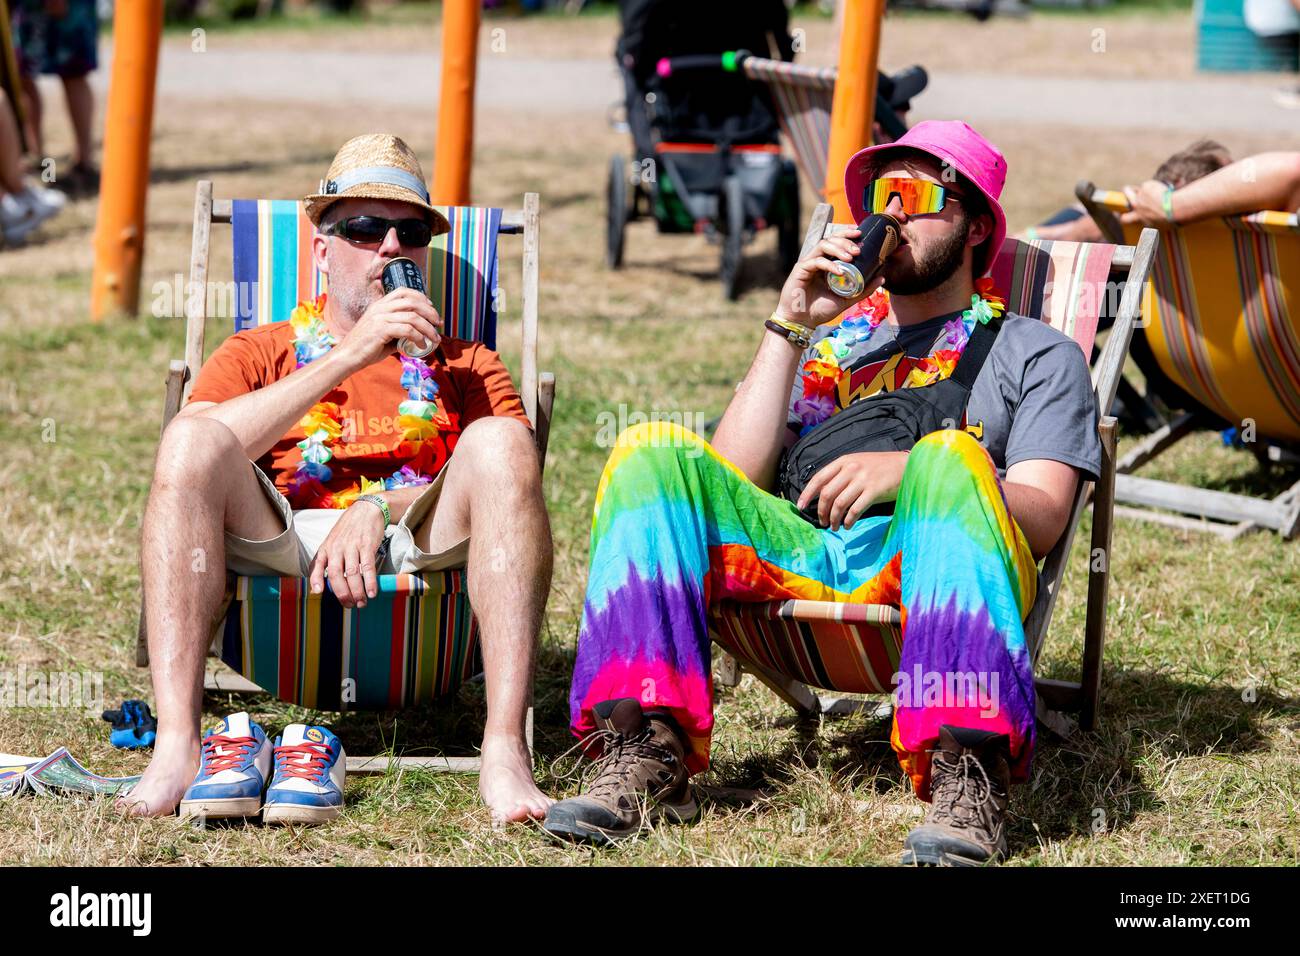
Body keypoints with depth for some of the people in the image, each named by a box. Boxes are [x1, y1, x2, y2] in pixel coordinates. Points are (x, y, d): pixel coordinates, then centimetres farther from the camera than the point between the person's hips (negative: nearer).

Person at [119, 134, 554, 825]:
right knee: (190, 439, -26)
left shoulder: (462, 365, 28)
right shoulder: (260, 352, 26)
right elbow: (198, 448, 1)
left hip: (422, 549, 0)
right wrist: (347, 357, -6)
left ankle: (505, 753, -39)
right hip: (277, 551, 0)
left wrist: (379, 509, -11)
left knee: (499, 442, -27)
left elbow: (512, 474, 6)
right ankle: (176, 748, -38)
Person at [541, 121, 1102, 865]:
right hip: (799, 564, 4)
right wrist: (789, 329, 10)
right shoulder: (829, 342, 33)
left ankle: (968, 782, -48)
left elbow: (1043, 518, 2)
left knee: (951, 455, -35)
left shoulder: (1036, 353, 22)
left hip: (932, 581, -4)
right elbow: (735, 482, 16)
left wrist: (911, 470, -16)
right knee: (652, 453, -17)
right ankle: (647, 755, -32)